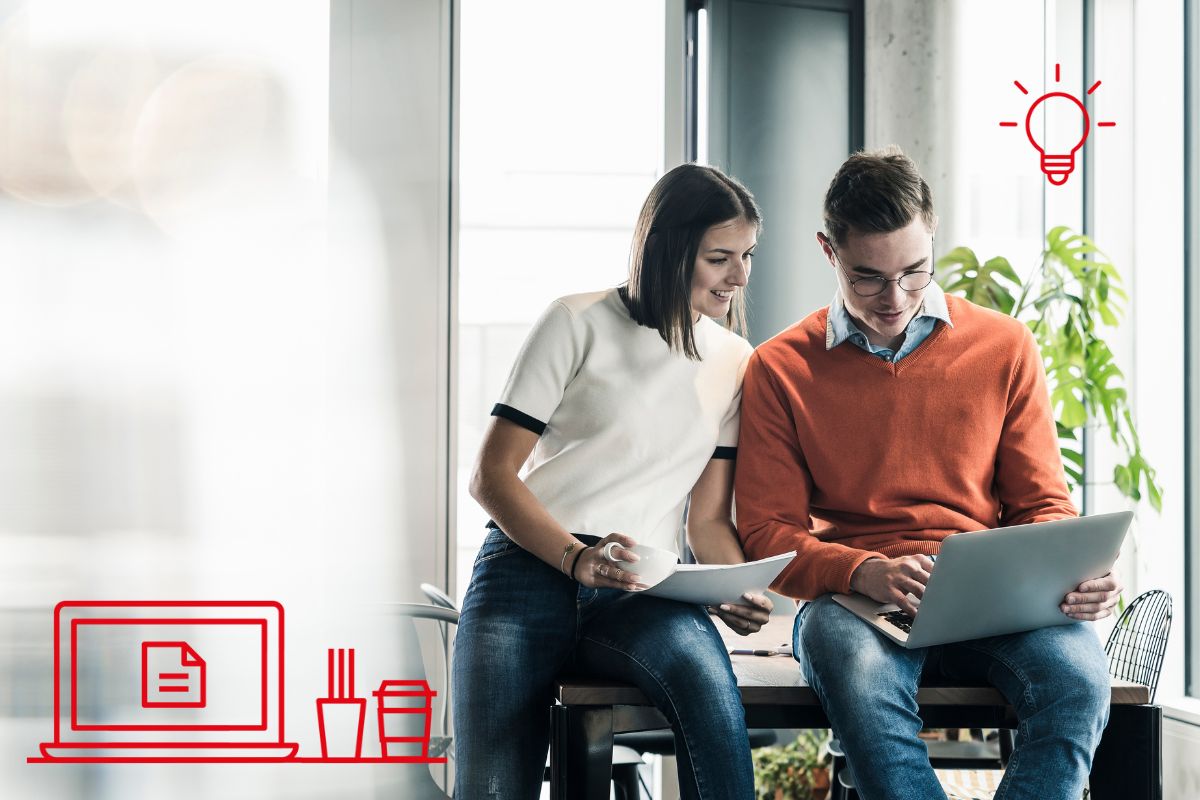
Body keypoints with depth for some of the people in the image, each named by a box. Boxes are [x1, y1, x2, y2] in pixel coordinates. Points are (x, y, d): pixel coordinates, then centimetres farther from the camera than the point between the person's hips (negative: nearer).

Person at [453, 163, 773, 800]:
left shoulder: (736, 362, 14)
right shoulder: (579, 324, 1)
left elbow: (708, 518, 14)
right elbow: (491, 476, -3)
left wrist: (741, 591, -9)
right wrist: (579, 559, -19)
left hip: (640, 594, 2)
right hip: (529, 573, -2)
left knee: (710, 687, -33)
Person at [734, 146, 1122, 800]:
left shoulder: (1005, 348, 12)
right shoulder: (780, 369, 8)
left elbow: (1041, 504, 15)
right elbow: (767, 532, 4)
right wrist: (868, 573, -16)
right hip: (852, 598, -1)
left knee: (1077, 673, -33)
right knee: (860, 672, -39)